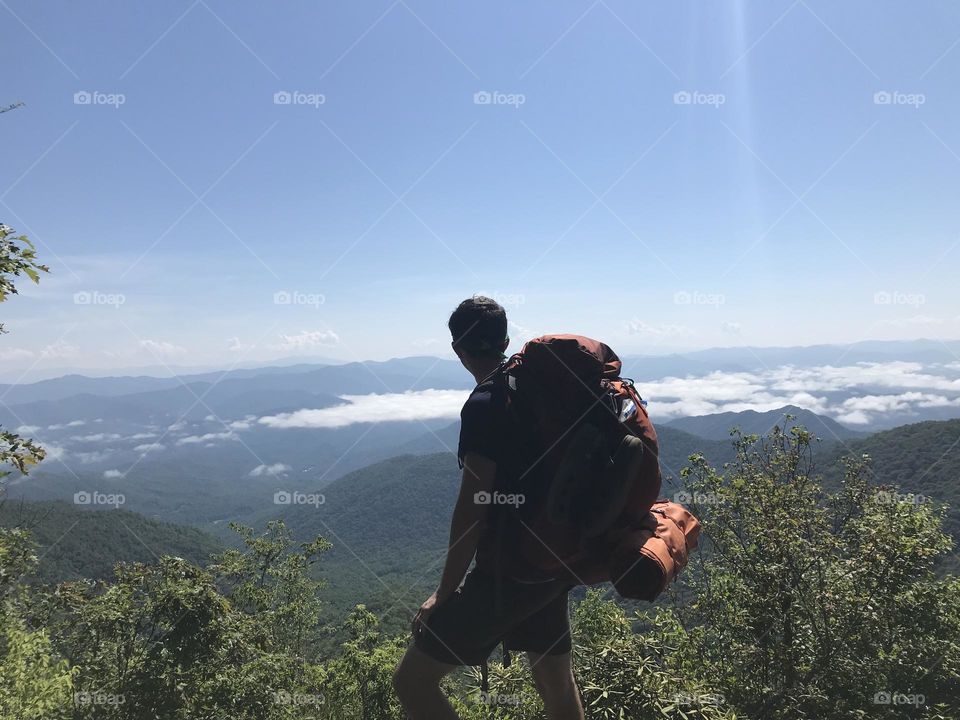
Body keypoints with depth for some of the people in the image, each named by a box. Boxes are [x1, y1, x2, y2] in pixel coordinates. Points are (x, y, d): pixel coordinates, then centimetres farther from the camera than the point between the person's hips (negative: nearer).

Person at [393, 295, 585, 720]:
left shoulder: (484, 406, -18)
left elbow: (472, 510, -20)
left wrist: (444, 595, -11)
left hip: (507, 574, -9)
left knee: (412, 682, 0)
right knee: (557, 683, 24)